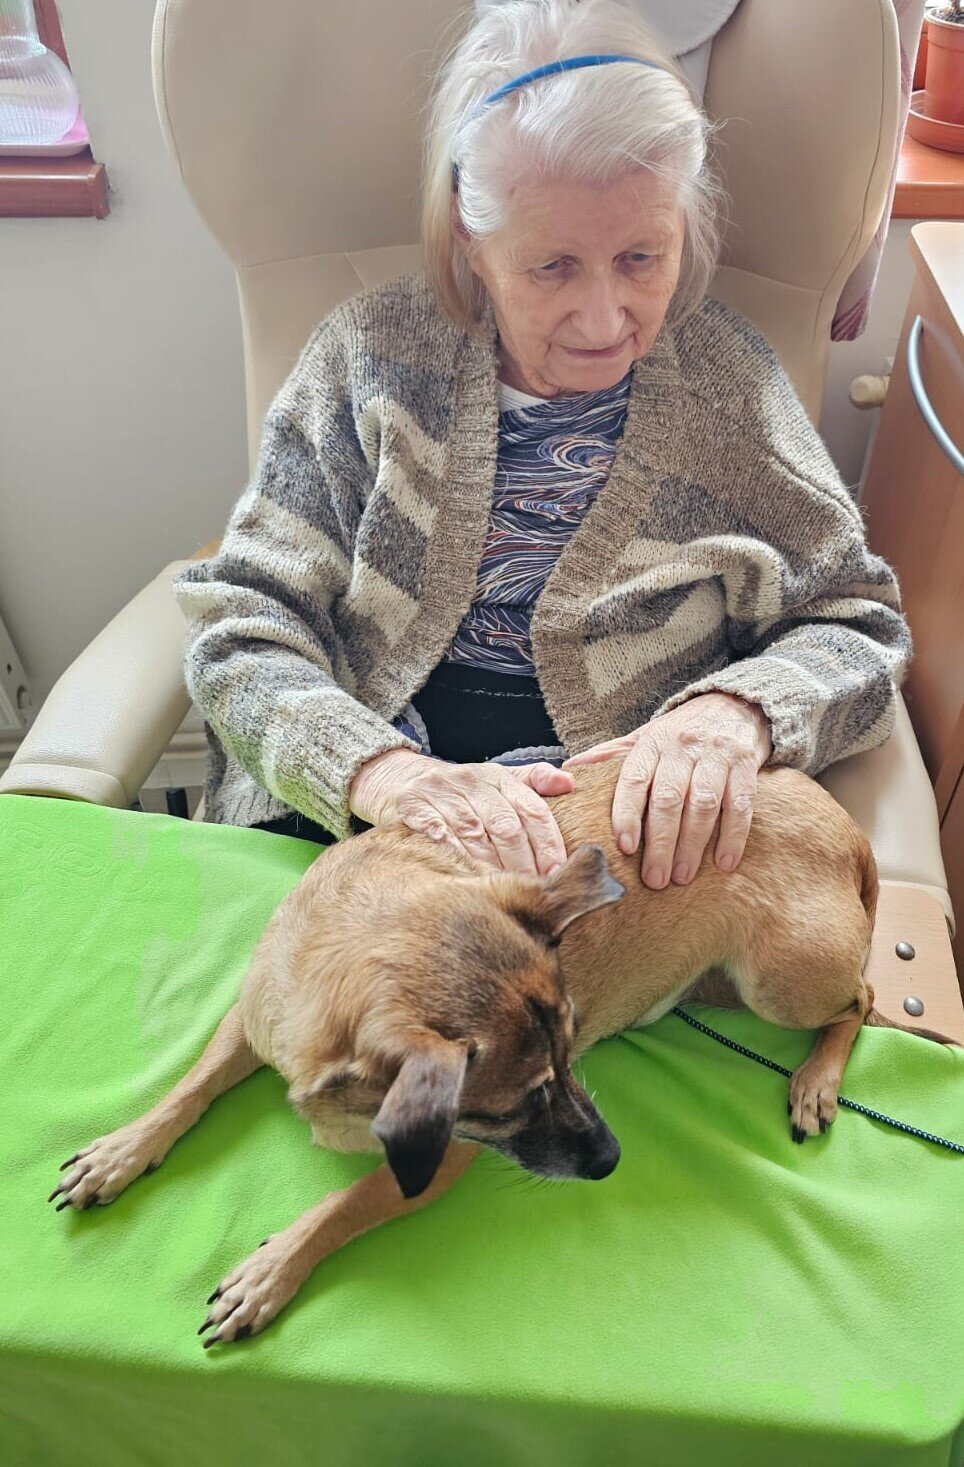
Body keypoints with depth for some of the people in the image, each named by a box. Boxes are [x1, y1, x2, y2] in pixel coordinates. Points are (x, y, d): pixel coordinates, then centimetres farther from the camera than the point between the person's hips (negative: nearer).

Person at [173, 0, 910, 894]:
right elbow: (243, 628, -1)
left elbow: (856, 622, 8)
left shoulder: (727, 375, 6)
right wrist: (385, 772, -22)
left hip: (643, 842, 3)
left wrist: (740, 710, -16)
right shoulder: (370, 357, 4)